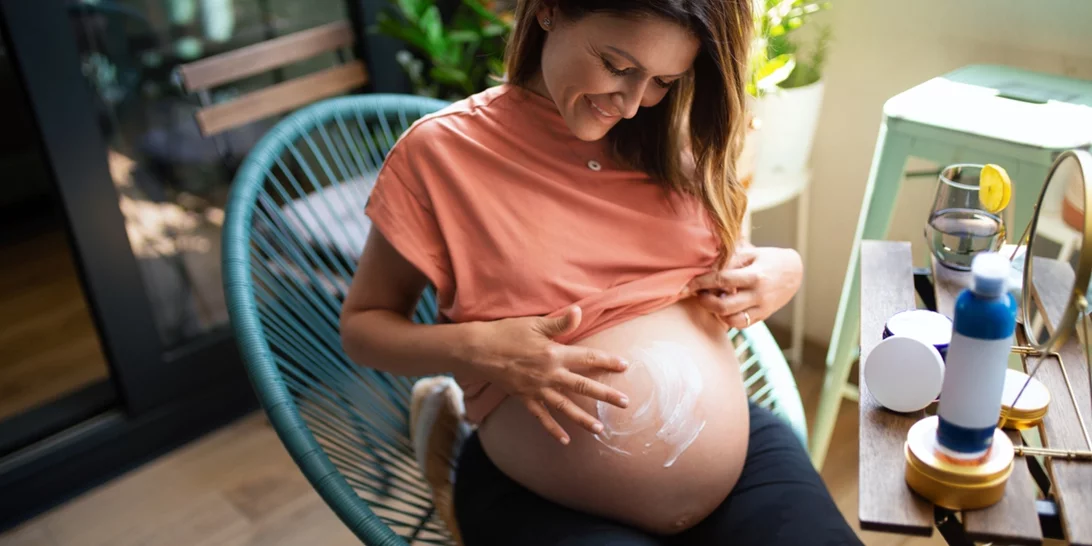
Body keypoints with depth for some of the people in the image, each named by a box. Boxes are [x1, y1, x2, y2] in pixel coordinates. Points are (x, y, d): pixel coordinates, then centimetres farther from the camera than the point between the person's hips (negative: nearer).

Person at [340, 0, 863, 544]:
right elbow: (361, 326, -2)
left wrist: (783, 270, -5)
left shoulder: (673, 139, 3)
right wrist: (477, 349, -21)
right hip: (540, 500, -3)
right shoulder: (441, 151, -9)